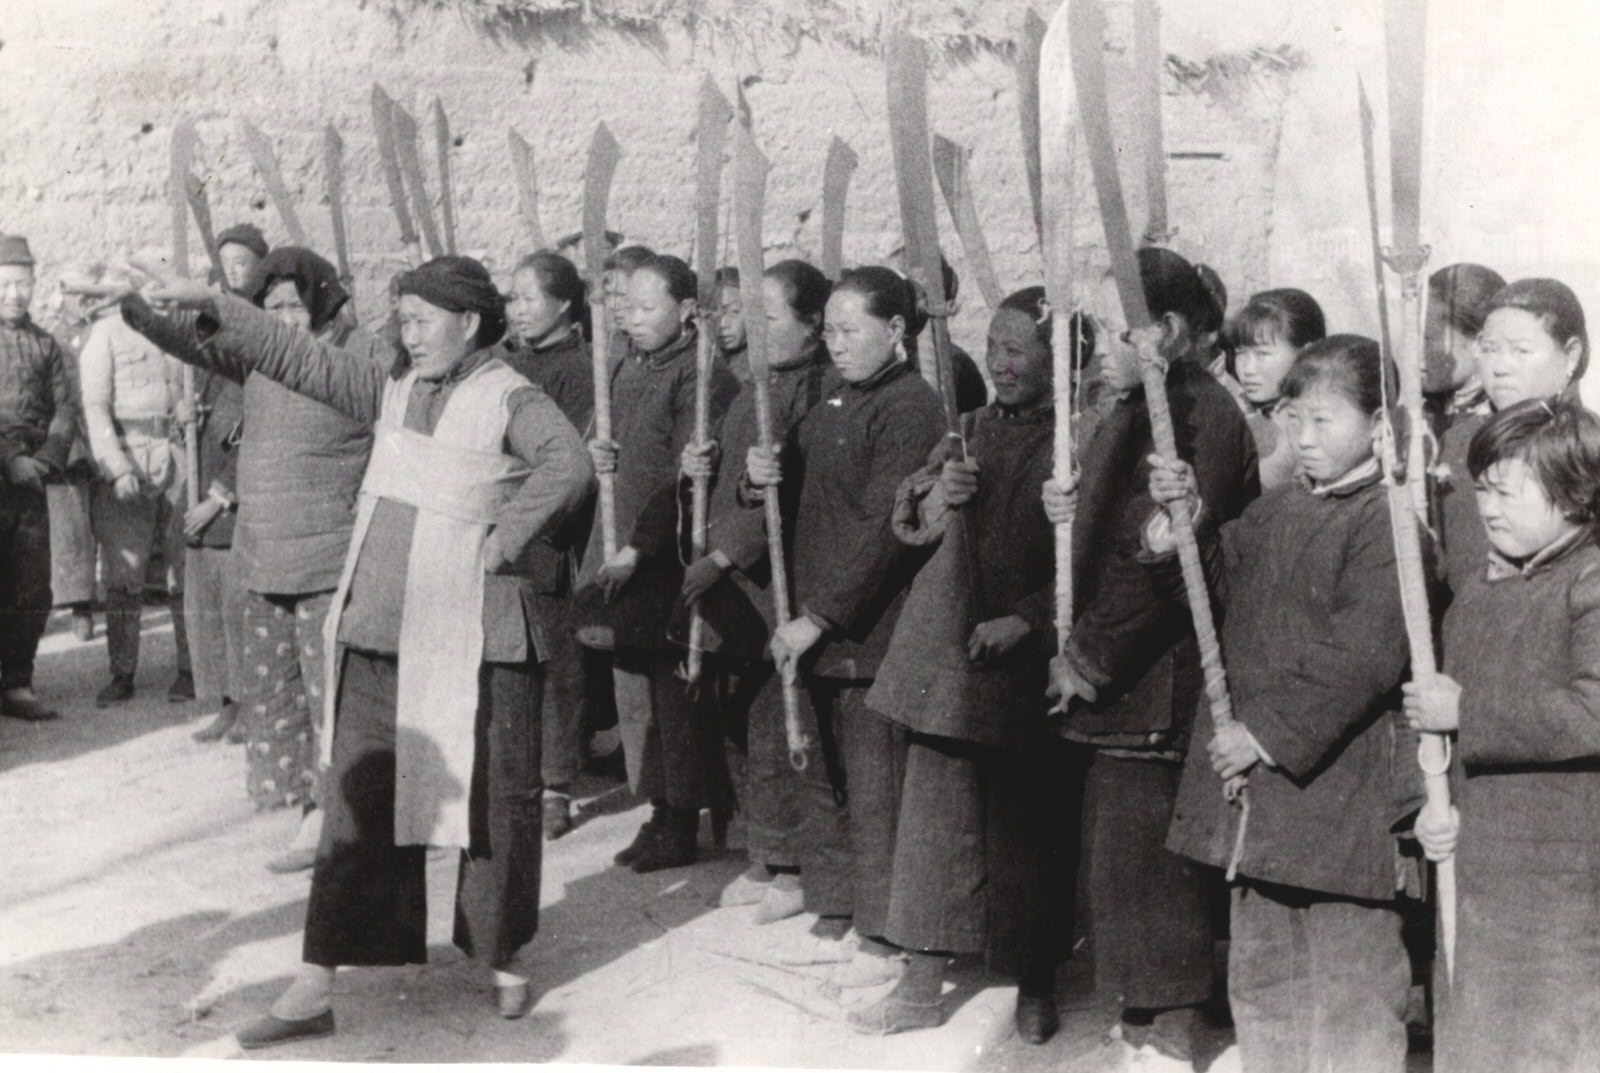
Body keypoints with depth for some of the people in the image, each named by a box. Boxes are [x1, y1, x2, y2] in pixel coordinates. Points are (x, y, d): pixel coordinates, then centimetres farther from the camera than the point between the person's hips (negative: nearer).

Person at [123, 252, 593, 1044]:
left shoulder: (509, 400, -9)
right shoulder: (394, 387, 11)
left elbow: (569, 465, -25)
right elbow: (301, 358, 10)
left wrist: (502, 542, -22)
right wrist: (211, 315, 2)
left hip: (473, 643, -6)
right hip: (377, 637, 6)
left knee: (493, 802, 6)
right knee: (357, 807, 7)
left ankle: (504, 959, 27)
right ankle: (314, 988, 11)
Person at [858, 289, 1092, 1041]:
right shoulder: (978, 428, 11)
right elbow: (910, 525, 18)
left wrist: (1026, 619, -19)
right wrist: (933, 492, -4)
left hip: (1029, 663, -5)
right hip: (947, 652, 5)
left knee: (1030, 828, 7)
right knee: (936, 815, 9)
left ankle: (1035, 986, 25)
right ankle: (922, 985, 21)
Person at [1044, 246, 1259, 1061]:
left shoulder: (1202, 416, -16)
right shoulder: (1129, 413, 15)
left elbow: (1168, 564, -21)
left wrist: (1089, 657, -15)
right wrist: (1069, 512, 3)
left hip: (1157, 687, -10)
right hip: (1113, 684, 10)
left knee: (1142, 861, -3)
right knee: (1115, 855, 16)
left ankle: (1170, 1030, 9)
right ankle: (1143, 1017, 28)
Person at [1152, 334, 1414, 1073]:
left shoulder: (1387, 522, -14)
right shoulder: (1278, 509, 10)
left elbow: (1362, 655, -22)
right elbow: (1227, 582, 19)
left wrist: (1271, 730, -20)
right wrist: (1189, 520, 2)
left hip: (1339, 780, -8)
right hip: (1253, 773, 8)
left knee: (1349, 968, 2)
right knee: (1258, 965, 19)